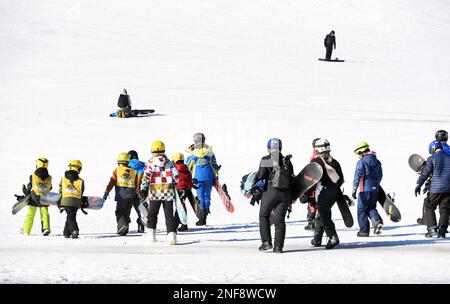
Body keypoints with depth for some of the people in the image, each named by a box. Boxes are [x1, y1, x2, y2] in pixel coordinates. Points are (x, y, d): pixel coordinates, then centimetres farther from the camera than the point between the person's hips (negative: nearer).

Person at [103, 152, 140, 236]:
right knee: (126, 212, 13)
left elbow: (112, 182, -4)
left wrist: (106, 192, -4)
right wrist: (137, 195, 19)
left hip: (121, 196, -3)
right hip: (131, 196, 3)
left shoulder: (117, 170, 2)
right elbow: (137, 185, 12)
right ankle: (124, 230, 12)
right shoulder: (133, 171, 11)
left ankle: (122, 225, -25)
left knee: (119, 212, 0)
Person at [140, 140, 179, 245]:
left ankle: (151, 235, 15)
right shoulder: (169, 162, 6)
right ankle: (172, 234, -14)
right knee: (169, 214, 0)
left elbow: (146, 176, -9)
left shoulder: (151, 162, -3)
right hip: (168, 192, 1)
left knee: (152, 213, 14)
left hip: (155, 192, -1)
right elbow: (176, 177, 7)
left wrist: (143, 189, -5)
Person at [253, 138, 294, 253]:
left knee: (264, 216, 13)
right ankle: (278, 246, 2)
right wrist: (291, 199, 21)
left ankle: (266, 242, 6)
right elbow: (292, 179, 12)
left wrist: (256, 193, 8)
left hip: (270, 192, -3)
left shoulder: (266, 160, -2)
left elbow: (260, 177, -5)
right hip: (285, 193, 3)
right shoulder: (287, 161, 10)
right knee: (279, 219, 6)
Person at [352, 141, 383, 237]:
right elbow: (380, 175, 18)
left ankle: (364, 230, 3)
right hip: (375, 189, 6)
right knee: (371, 208, 18)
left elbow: (357, 176, -16)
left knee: (362, 209, 4)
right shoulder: (377, 161, 11)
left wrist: (354, 190, -17)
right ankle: (377, 221, -9)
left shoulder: (362, 162, -11)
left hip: (365, 189, -6)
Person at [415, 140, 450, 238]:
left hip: (436, 189, -3)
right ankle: (442, 231, 2)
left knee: (429, 208, 10)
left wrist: (419, 184, -3)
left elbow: (425, 172, -7)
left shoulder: (432, 158, -3)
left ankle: (432, 229, -1)